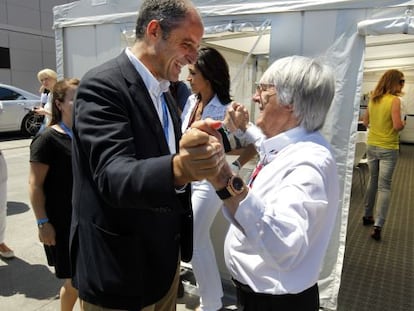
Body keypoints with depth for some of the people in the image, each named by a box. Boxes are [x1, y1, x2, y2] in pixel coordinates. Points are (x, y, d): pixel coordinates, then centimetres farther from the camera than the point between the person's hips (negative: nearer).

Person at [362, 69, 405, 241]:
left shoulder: (373, 99, 5)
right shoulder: (394, 100, -13)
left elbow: (365, 122, 13)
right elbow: (397, 126, -18)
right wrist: (403, 123, 2)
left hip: (372, 146, 6)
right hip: (388, 148, -6)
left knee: (373, 181, 19)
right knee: (384, 186, -2)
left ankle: (367, 216, 30)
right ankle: (378, 226, -6)